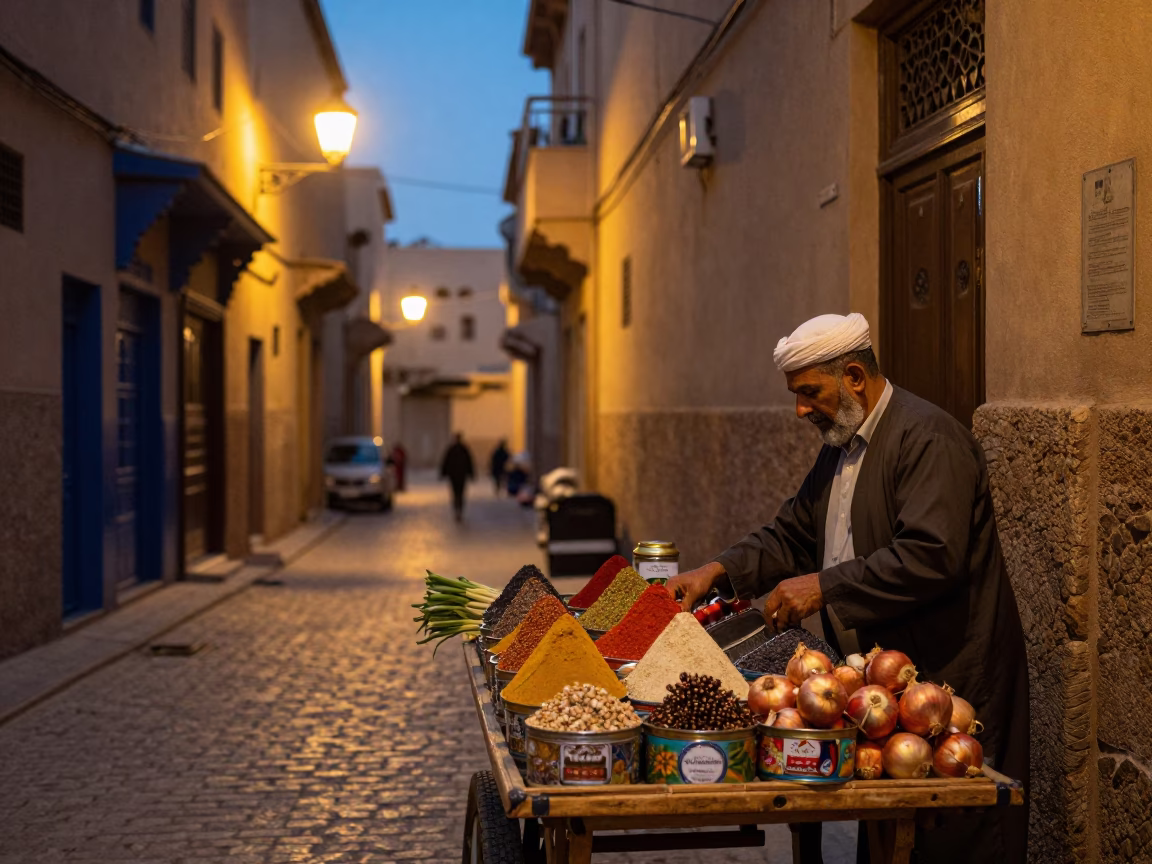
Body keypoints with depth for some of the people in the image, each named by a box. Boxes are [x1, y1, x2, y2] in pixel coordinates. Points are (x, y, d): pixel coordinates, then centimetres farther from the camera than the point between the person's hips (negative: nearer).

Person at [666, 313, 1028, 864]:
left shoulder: (928, 438, -16)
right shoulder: (840, 446, 14)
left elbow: (932, 556, -27)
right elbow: (791, 535, 17)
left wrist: (825, 586, -24)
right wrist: (718, 571, 2)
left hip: (946, 675, -9)